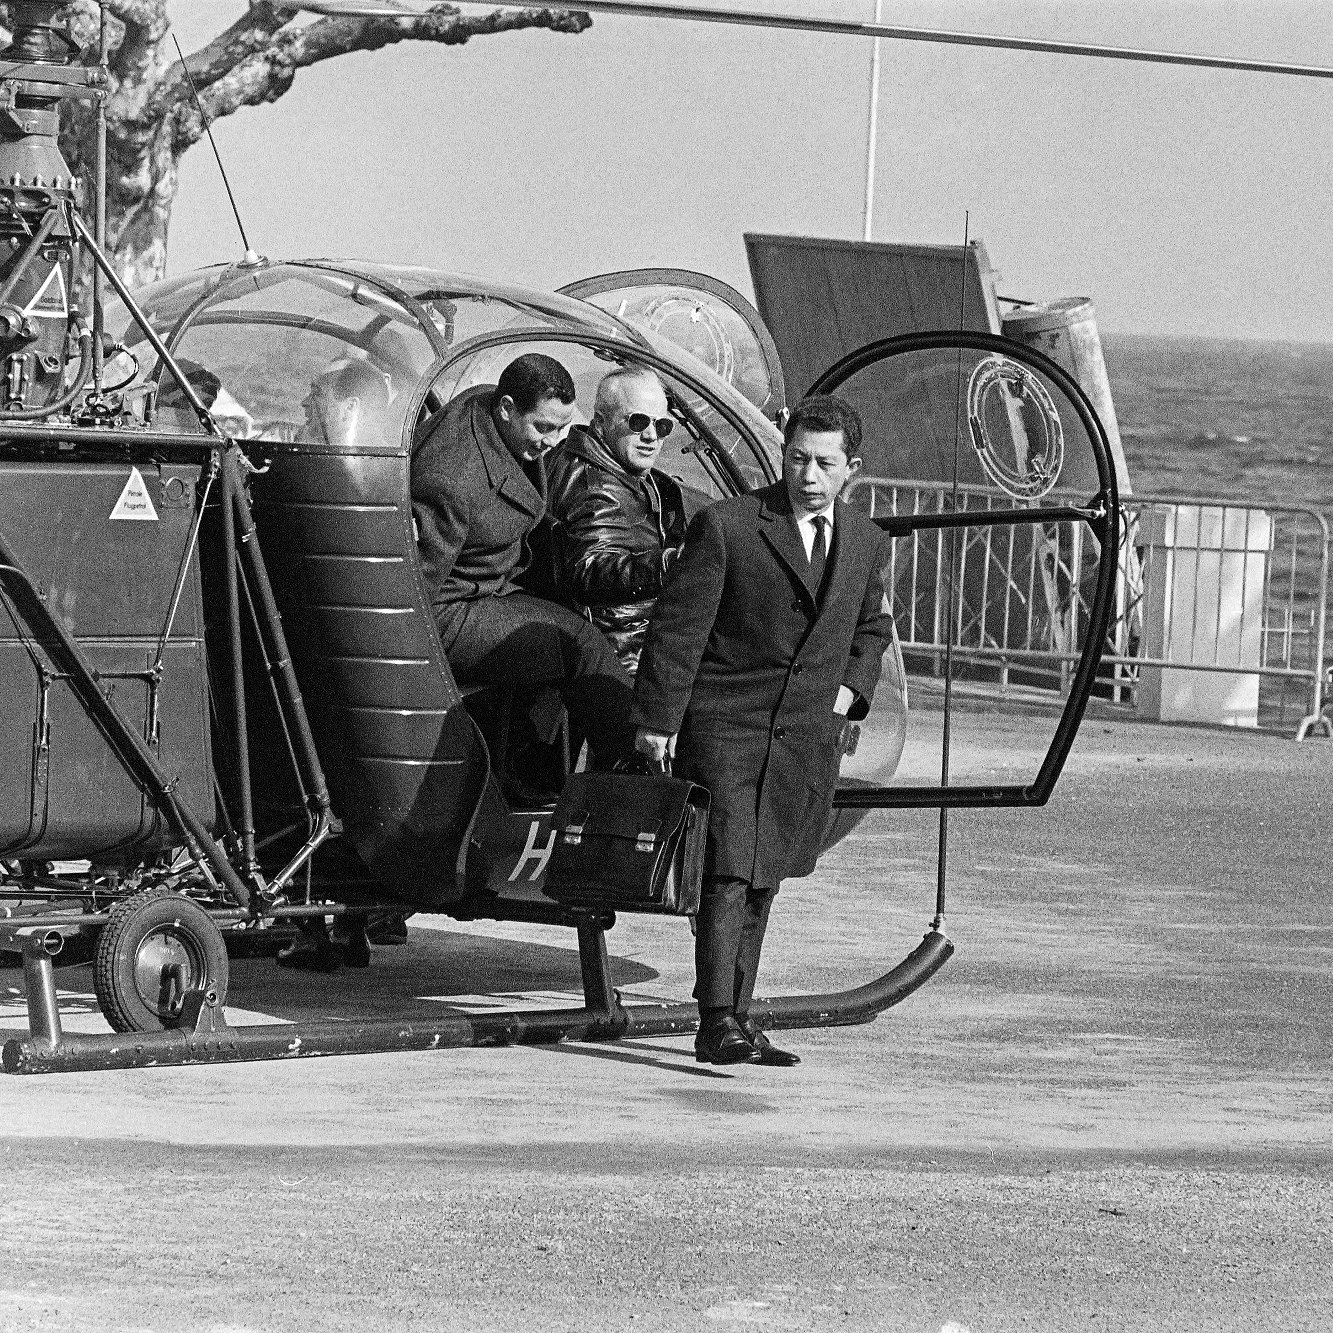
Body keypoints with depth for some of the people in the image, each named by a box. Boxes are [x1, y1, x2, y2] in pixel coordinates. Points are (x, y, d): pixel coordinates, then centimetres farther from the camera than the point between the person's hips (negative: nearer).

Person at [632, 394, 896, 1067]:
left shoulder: (867, 544, 8)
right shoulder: (725, 527, -9)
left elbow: (871, 628, 27)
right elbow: (678, 627, -7)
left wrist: (851, 685, 10)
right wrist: (656, 719, -8)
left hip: (806, 735, 5)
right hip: (724, 726, -5)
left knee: (761, 884, 11)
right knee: (728, 874, -14)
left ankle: (737, 1018, 17)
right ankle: (717, 1022, -17)